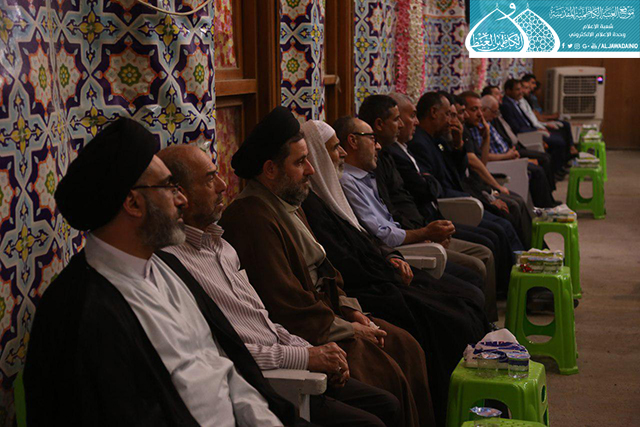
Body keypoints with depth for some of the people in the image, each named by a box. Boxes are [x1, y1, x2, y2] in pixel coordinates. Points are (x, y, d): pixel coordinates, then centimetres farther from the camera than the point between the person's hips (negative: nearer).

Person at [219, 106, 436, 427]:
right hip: (298, 336, -10)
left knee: (407, 348, 4)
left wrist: (352, 312, 4)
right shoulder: (252, 218, -21)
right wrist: (350, 330, -13)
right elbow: (287, 306, -23)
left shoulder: (289, 206, 13)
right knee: (387, 373, -18)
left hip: (326, 314, 10)